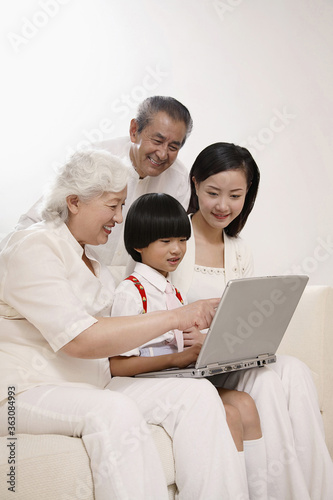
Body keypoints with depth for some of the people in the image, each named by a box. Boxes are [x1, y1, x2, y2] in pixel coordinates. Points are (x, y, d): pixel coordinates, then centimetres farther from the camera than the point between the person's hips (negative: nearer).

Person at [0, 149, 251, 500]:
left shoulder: (90, 260, 19)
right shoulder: (33, 249, -11)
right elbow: (80, 340, -23)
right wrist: (174, 318, -21)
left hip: (91, 385, 8)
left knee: (198, 394, -14)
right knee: (113, 411, -39)